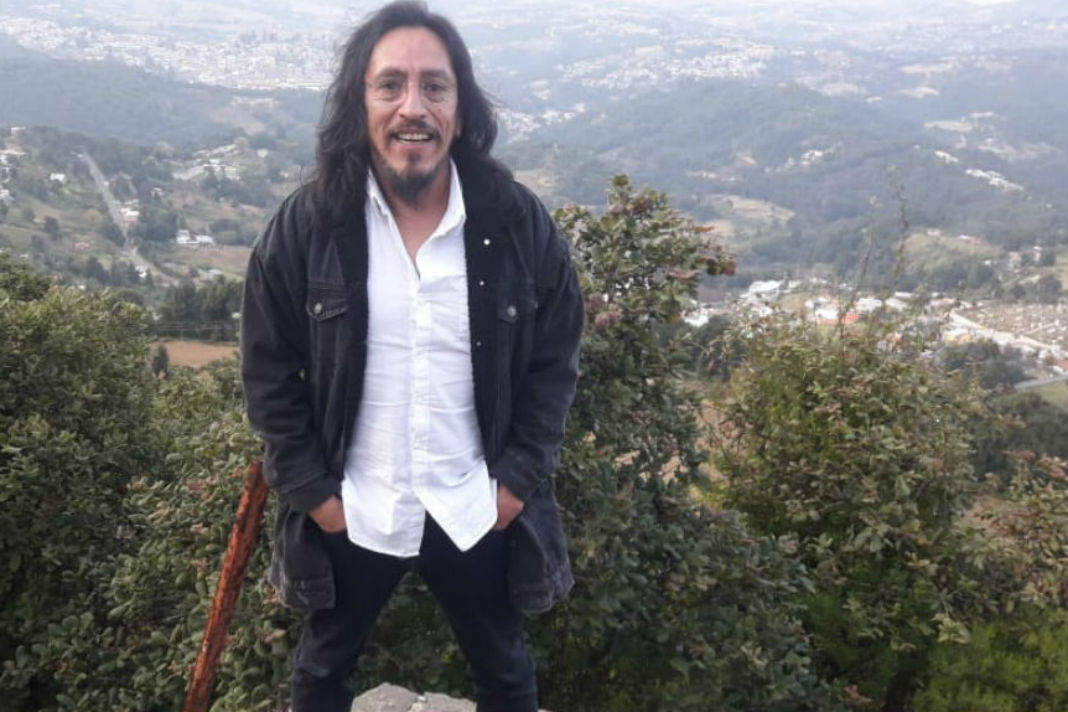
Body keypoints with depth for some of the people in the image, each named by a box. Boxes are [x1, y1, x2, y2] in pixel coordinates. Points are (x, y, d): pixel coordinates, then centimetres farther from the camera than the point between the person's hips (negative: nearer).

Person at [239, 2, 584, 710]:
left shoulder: (518, 221, -11)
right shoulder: (306, 224, -12)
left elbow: (556, 360, -3)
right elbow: (269, 371, -4)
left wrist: (520, 478, -7)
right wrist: (311, 488, -7)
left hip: (479, 510, 0)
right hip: (349, 511, 0)